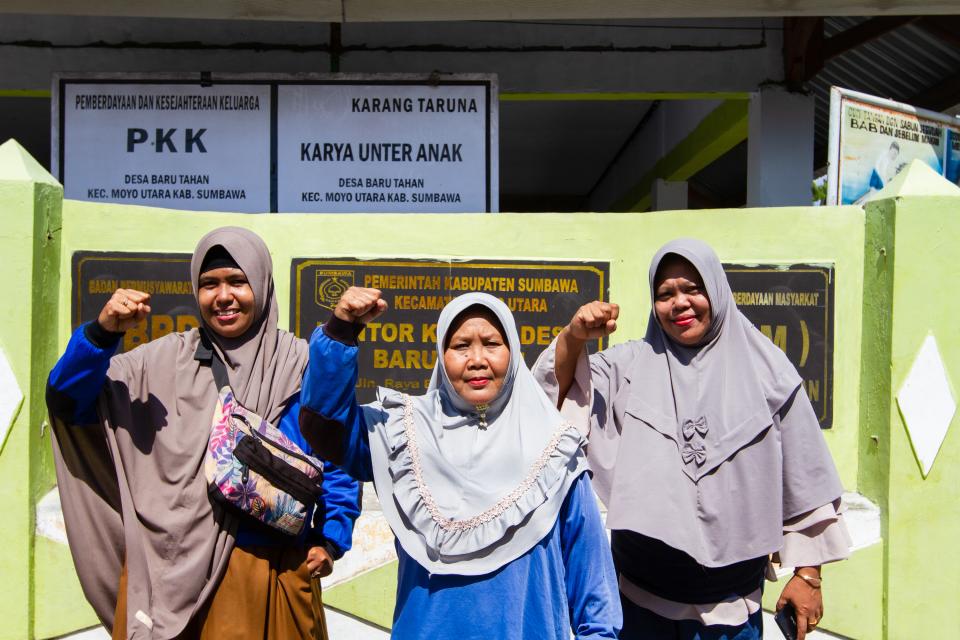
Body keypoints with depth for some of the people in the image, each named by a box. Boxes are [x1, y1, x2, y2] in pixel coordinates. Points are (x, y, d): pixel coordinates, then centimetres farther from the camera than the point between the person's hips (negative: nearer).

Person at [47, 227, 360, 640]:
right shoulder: (166, 360, 2)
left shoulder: (303, 365, -2)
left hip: (274, 569, -1)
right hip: (170, 567, 1)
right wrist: (102, 332, -17)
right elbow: (67, 401, -1)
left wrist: (330, 539, -7)